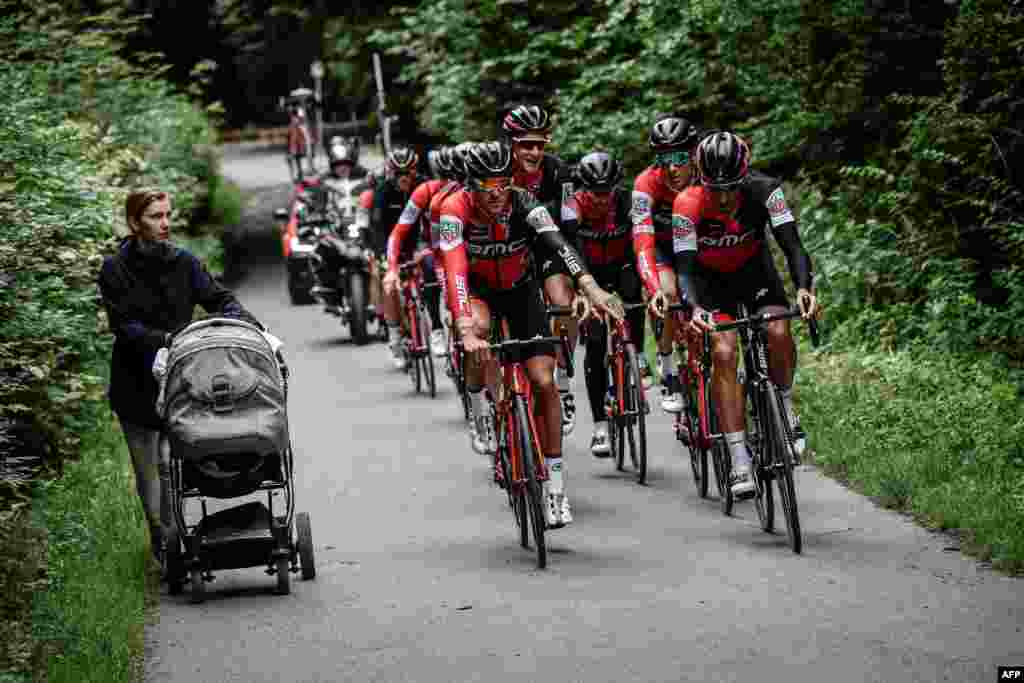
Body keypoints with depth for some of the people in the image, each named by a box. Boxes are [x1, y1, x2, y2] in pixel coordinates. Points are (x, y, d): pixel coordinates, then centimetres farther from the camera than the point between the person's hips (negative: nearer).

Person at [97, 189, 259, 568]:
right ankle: (164, 540, 19)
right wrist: (163, 339, -27)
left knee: (173, 462, -10)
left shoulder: (183, 262, 4)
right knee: (148, 465, 6)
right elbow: (123, 325, -13)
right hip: (136, 383, -1)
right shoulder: (115, 270, -5)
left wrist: (245, 321, -19)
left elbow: (217, 298, 0)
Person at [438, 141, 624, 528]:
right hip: (476, 290, -1)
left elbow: (558, 245, -40)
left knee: (543, 381, -11)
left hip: (520, 289, 1)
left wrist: (590, 286, -59)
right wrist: (466, 330, -57)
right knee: (479, 328, -38)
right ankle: (479, 401, -10)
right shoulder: (455, 210, -29)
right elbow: (455, 271, -41)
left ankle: (555, 482, -1)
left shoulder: (522, 203, -25)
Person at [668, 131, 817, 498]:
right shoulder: (688, 204, -31)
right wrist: (695, 308, -52)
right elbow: (685, 268, -33)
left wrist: (804, 287, -51)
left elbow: (792, 245, -33)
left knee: (779, 332, -26)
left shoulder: (763, 190, -29)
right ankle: (739, 461, -18)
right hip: (710, 276, -1)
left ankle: (785, 409, 3)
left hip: (753, 266, 1)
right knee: (723, 352, -20)